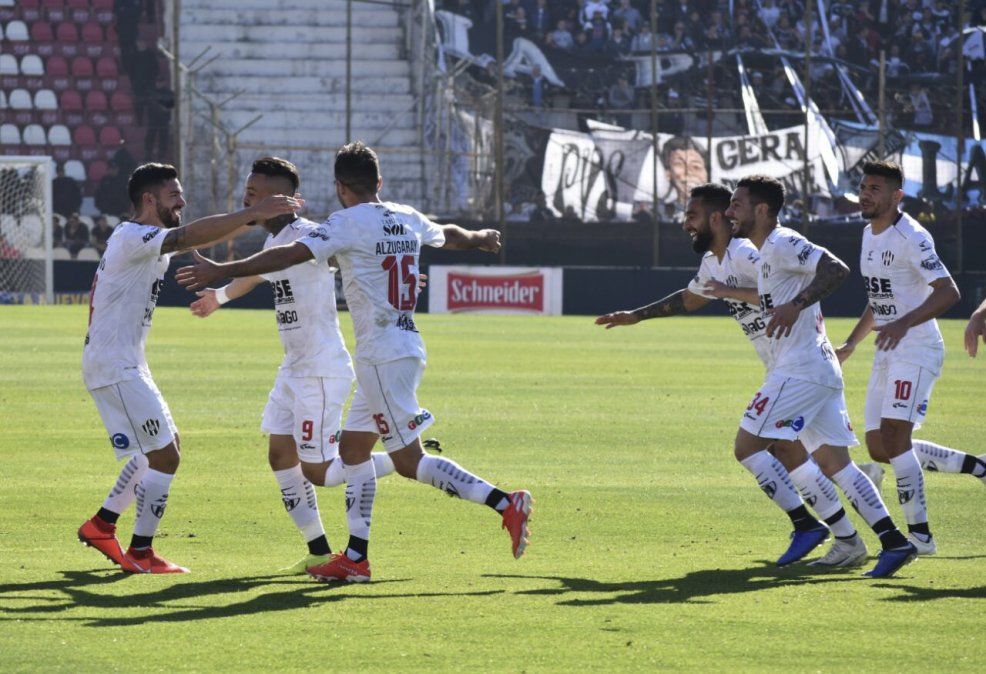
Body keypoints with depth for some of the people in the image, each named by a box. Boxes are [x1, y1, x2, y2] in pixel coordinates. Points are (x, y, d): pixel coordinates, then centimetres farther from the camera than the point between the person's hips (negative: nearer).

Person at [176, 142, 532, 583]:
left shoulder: (349, 223, -11)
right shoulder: (407, 220, 12)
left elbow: (289, 255, -18)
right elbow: (447, 234, 33)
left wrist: (223, 272, -17)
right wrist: (479, 239, 56)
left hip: (383, 357, -9)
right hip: (407, 347, 9)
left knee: (409, 461, -6)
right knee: (353, 447, 14)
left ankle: (505, 504, -13)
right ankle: (356, 558, 14)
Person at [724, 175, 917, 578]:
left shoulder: (782, 244, -10)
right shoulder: (770, 252, 21)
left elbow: (836, 269, -22)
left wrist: (796, 304, -30)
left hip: (800, 373, -10)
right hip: (822, 371, 10)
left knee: (747, 446, -6)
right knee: (833, 462, 6)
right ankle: (894, 542, -1)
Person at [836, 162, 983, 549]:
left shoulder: (910, 237, -16)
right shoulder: (870, 235, 13)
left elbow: (948, 292, -26)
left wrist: (904, 324, -37)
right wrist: (850, 346, 28)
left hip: (917, 349, -10)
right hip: (887, 354, 10)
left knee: (894, 437, -19)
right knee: (880, 449, 8)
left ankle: (920, 535, -13)